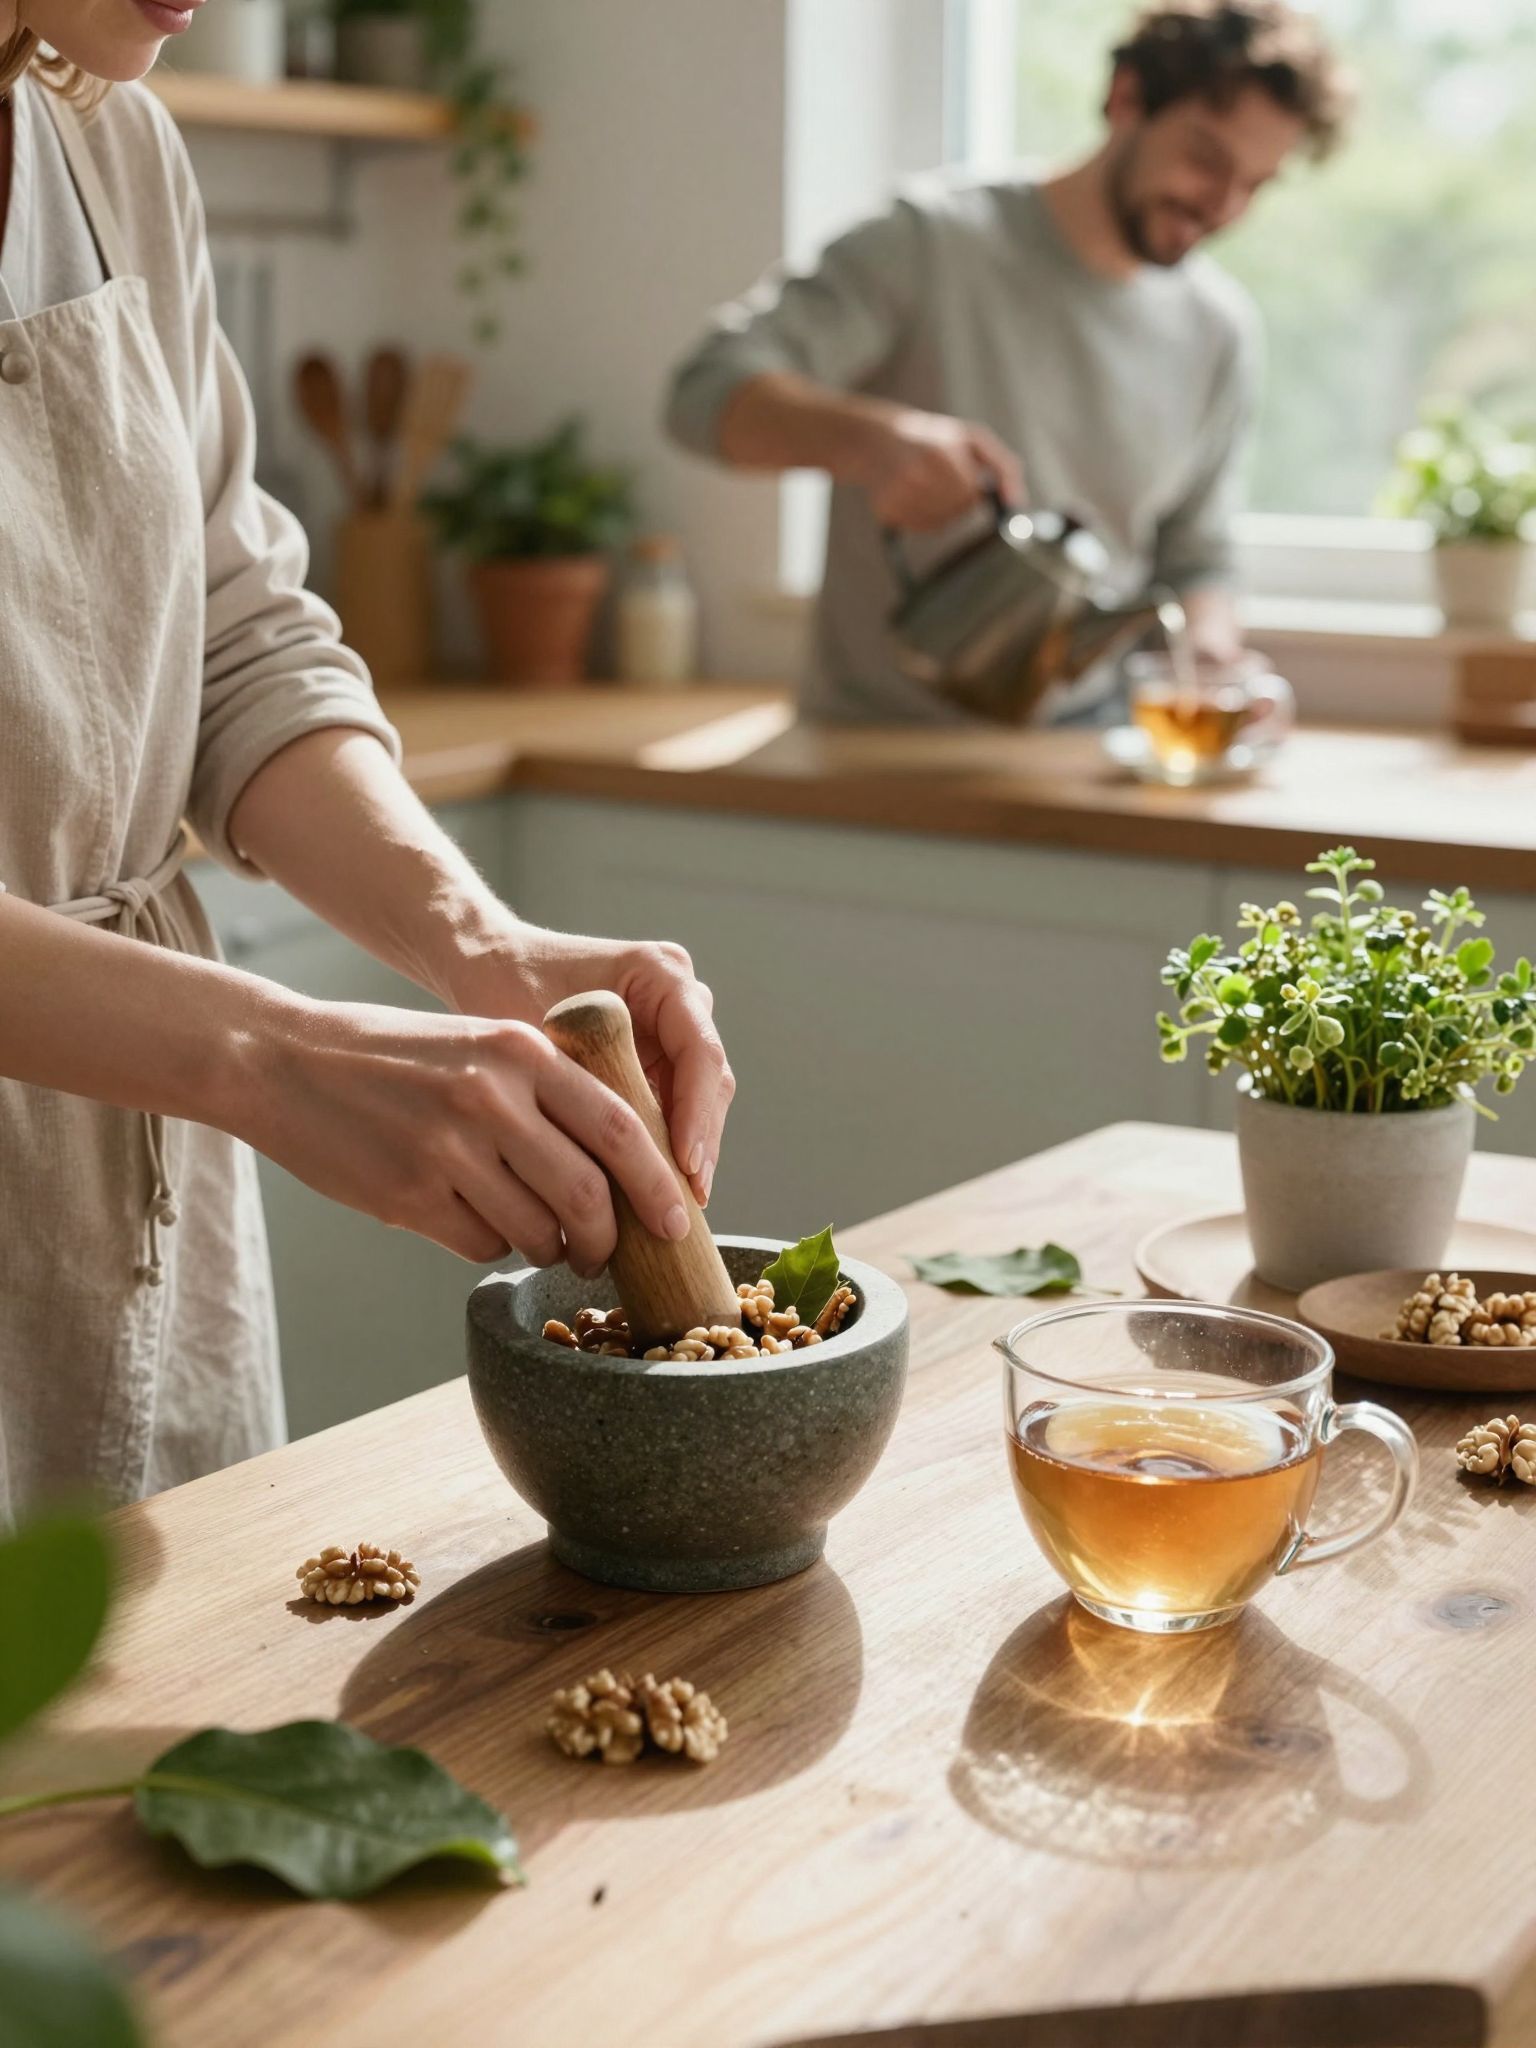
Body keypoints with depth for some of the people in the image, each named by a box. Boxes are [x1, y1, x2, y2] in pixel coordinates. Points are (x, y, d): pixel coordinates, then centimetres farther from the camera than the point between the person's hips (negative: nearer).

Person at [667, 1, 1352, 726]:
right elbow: (711, 390, -16)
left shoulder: (1219, 331, 10)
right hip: (876, 740, -4)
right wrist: (874, 435, -35)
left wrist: (1213, 665, -3)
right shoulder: (932, 245, -6)